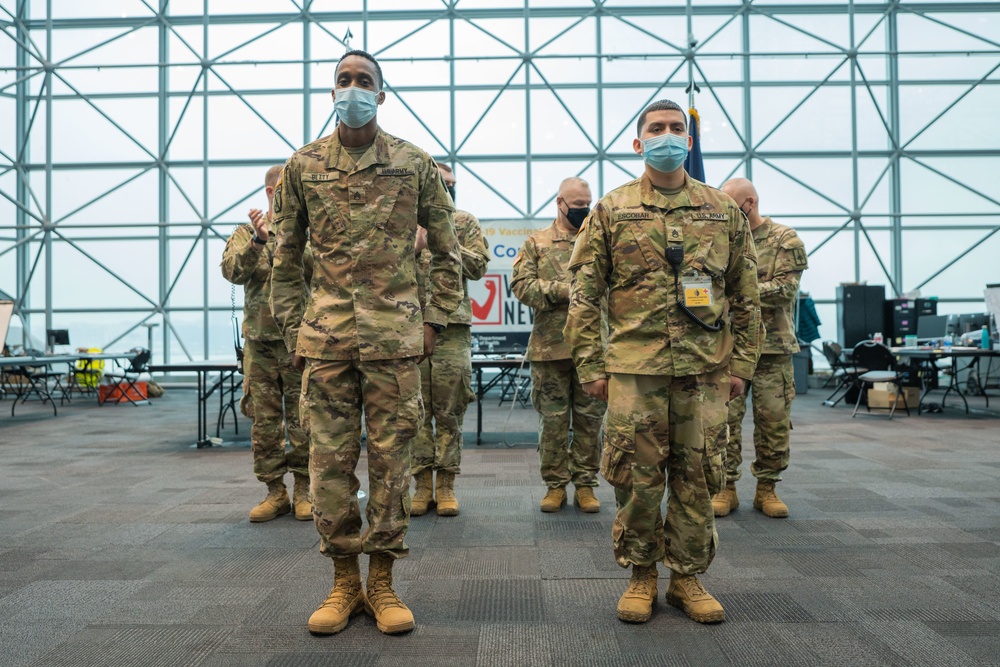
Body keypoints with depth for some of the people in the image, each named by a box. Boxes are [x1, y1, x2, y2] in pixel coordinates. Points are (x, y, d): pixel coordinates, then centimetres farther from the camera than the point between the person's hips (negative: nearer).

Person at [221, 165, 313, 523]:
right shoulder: (246, 233, 10)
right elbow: (233, 271, -8)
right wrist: (258, 240, -21)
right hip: (259, 342, 1)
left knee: (303, 420, 1)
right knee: (264, 421, 6)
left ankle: (304, 492, 13)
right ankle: (275, 491, 18)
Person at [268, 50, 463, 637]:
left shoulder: (415, 164, 6)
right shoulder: (303, 165, 9)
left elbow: (447, 252, 9)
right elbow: (286, 257, 14)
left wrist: (435, 321, 2)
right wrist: (293, 327, 8)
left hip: (395, 333, -1)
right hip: (326, 335, 2)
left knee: (391, 456, 3)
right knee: (330, 458, 4)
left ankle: (383, 582, 17)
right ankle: (345, 582, 19)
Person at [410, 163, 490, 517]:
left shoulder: (466, 223, 11)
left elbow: (478, 266, -1)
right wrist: (415, 245, -10)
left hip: (452, 328, -1)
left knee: (449, 411, 1)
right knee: (416, 409, 3)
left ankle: (446, 486, 10)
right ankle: (422, 484, 12)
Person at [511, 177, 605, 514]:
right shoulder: (537, 243, 8)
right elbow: (521, 285, -3)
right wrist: (563, 290, -12)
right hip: (550, 345, -1)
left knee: (590, 418, 6)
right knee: (553, 419, 5)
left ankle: (585, 484, 18)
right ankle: (555, 484, 17)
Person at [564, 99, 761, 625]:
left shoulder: (724, 211, 10)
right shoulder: (611, 211, 5)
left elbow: (746, 295, 12)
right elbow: (584, 294, 3)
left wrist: (741, 363, 6)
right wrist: (590, 366, -2)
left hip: (705, 369, 2)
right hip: (634, 368, -1)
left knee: (697, 478, 8)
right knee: (637, 477, 3)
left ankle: (687, 577, 25)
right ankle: (641, 576, 22)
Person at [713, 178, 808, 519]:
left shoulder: (785, 240, -1)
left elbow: (785, 288, -12)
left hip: (773, 346, -2)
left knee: (773, 420, 4)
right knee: (725, 418, 1)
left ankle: (766, 488, 18)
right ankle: (726, 487, 12)